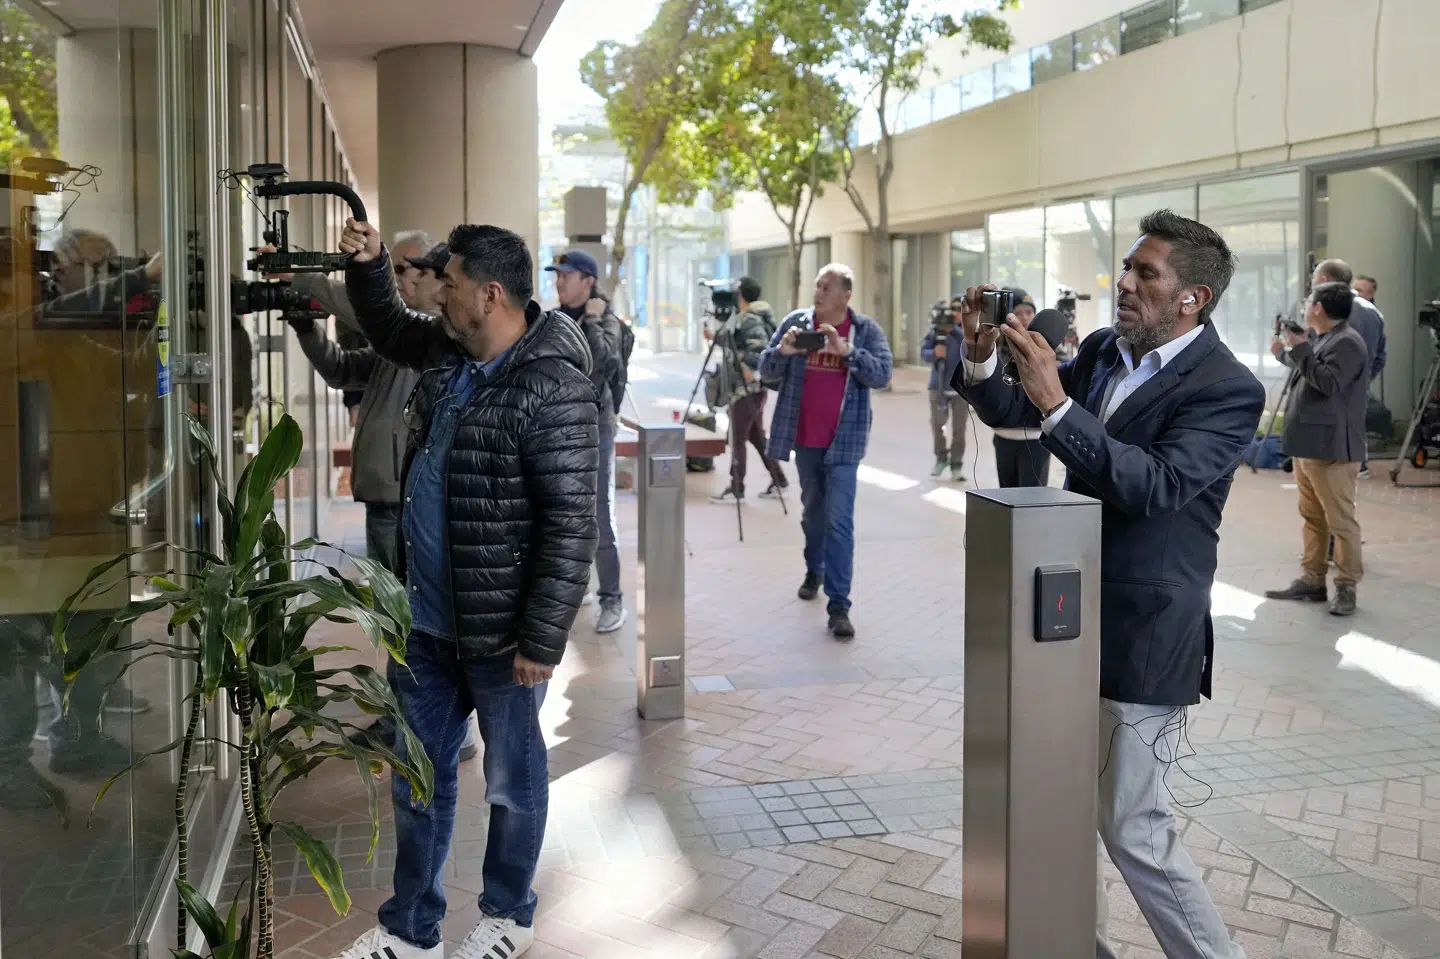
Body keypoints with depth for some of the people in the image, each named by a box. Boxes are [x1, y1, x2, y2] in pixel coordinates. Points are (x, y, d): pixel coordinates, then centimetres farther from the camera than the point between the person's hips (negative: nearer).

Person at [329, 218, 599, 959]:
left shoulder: (551, 392, -22)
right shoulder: (447, 349, 4)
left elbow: (571, 525, -23)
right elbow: (387, 330, 27)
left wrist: (542, 639, -22)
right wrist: (368, 265, 9)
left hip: (498, 630, -8)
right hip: (425, 618, 8)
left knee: (511, 780, 13)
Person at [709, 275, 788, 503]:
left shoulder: (750, 319, -15)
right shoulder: (742, 318, 15)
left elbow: (761, 346, -26)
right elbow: (733, 343, 25)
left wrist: (750, 368, -26)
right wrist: (715, 336, 29)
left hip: (746, 387, -10)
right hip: (753, 387, 10)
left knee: (738, 439, -4)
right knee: (756, 435, 15)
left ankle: (735, 489, 1)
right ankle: (778, 480, 20)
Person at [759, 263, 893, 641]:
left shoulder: (865, 330, -3)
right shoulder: (796, 322, 2)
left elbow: (882, 375, -13)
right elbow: (766, 372, 2)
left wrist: (847, 351, -26)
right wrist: (782, 352, -19)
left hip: (843, 440, -3)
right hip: (804, 438, 3)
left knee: (840, 521, -9)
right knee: (811, 510, 20)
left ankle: (839, 606, -9)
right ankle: (814, 571, 43)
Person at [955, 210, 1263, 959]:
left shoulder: (1226, 389, -16)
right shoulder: (1102, 350, 4)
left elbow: (1156, 485, -29)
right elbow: (1011, 413, 11)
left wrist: (1055, 402, -35)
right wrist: (980, 359, -9)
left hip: (1142, 634, -7)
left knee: (1133, 830, 0)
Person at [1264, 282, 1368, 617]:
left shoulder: (1347, 342, -13)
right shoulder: (1324, 340, 18)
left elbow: (1329, 383, -25)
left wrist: (1300, 349, -19)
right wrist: (1288, 352, 20)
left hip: (1331, 448, -11)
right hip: (1308, 445, 11)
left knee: (1341, 520, -4)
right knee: (1312, 517, 13)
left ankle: (1346, 587, 2)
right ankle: (1312, 581, 19)